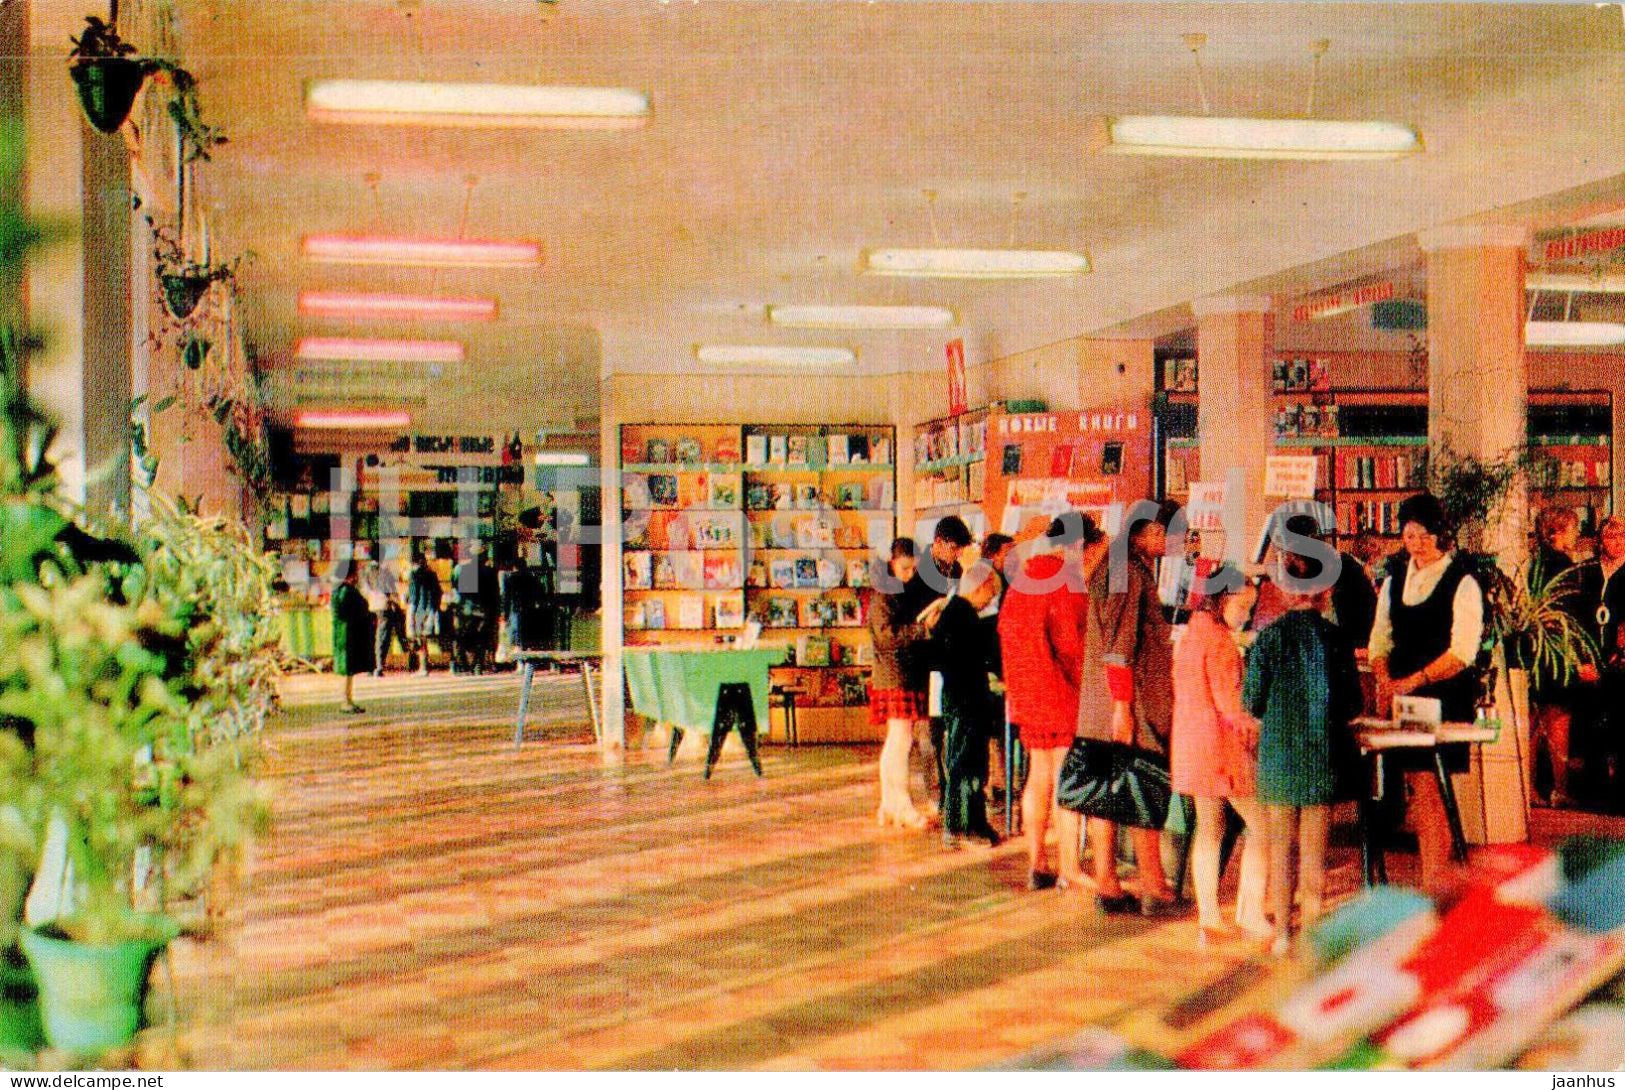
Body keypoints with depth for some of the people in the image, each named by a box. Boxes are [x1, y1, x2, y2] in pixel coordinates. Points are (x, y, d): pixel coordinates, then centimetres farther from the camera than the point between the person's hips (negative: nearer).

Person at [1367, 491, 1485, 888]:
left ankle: (1433, 888, -2)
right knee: (1418, 788, 6)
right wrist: (1384, 681, -6)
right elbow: (1380, 637, 12)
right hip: (1402, 696, 5)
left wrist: (1413, 680, -20)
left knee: (1427, 791, -8)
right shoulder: (1394, 579, 12)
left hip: (1446, 696, -5)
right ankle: (1431, 887, 13)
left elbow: (1463, 651, -12)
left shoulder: (1462, 582, -5)